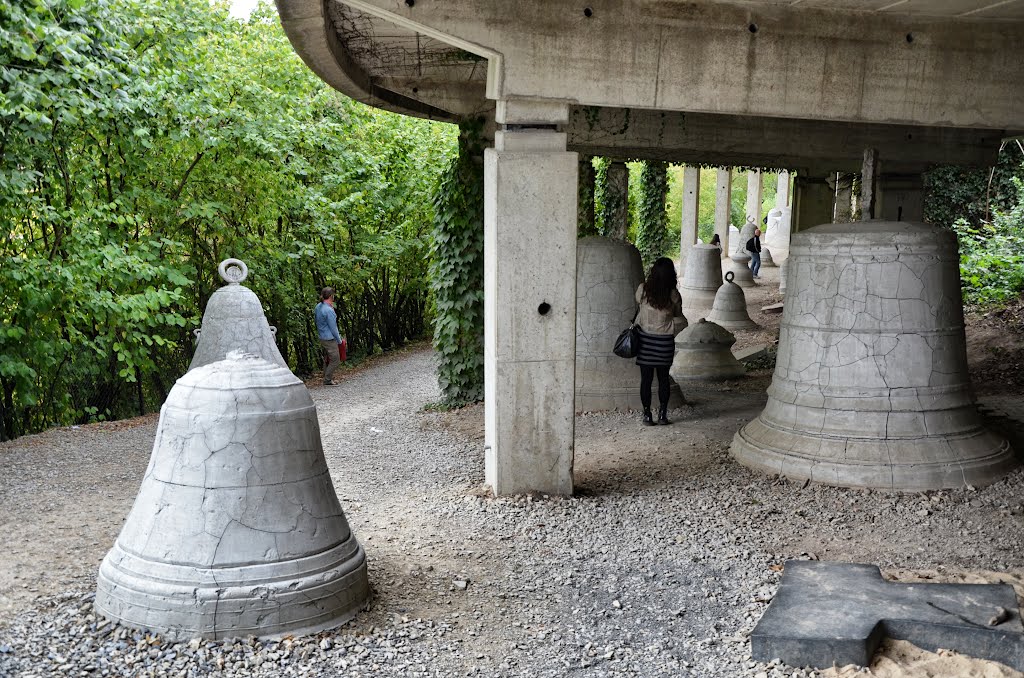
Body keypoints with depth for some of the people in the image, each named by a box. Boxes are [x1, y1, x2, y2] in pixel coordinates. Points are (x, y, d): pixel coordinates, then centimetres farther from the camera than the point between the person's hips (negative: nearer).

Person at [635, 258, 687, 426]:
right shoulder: (673, 295, -9)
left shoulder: (643, 290, -10)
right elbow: (678, 316, 5)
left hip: (645, 338, 0)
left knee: (646, 378, 5)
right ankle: (662, 415, 14)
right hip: (665, 340, 0)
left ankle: (647, 415, 7)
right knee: (663, 377, 13)